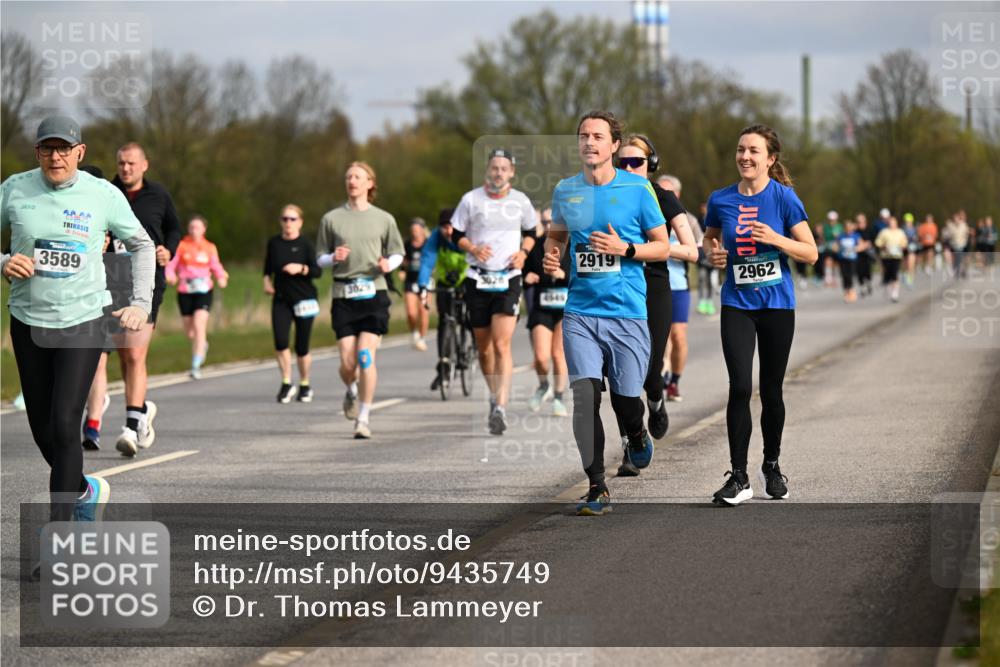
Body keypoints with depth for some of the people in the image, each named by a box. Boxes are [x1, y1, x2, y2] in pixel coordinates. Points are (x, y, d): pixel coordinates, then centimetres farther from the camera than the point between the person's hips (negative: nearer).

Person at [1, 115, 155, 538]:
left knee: (65, 427, -12)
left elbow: (142, 246, 11)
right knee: (42, 429, 10)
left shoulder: (104, 195, -3)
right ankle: (86, 490, 39)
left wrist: (141, 304, 3)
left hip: (83, 323, -3)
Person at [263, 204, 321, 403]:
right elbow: (268, 267, 21)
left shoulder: (305, 244, -6)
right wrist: (267, 280, 5)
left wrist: (301, 268, -26)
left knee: (302, 347, 1)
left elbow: (318, 271, -10)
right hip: (281, 299, 3)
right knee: (280, 341, -14)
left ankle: (305, 385, 22)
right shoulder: (274, 243, 5)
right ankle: (286, 384, 1)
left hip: (304, 299, -3)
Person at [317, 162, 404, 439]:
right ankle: (351, 391, 32)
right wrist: (334, 258, -11)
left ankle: (364, 419, -4)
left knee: (365, 355, -12)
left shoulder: (383, 219, 8)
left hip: (374, 293, -1)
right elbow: (320, 259, 12)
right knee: (347, 361, -4)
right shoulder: (331, 218, 8)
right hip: (343, 294, 1)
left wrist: (388, 265, -8)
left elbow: (397, 254, 14)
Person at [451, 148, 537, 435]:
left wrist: (523, 252, -2)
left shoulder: (521, 201, 4)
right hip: (478, 279, 1)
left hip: (508, 280, -1)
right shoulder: (471, 199, 0)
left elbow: (531, 232, 18)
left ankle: (500, 408, -21)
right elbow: (456, 234, 5)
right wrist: (473, 248, -14)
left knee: (502, 345, -15)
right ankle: (494, 396, 31)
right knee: (483, 347, 9)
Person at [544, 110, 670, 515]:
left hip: (627, 312, -2)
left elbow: (663, 247, 2)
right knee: (585, 394, -10)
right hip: (580, 311, 2)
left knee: (625, 396, -2)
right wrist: (551, 255, 3)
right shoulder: (565, 191, 8)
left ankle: (636, 434, 36)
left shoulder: (638, 189, -2)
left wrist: (625, 249, -14)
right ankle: (596, 488, -3)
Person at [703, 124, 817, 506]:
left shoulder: (783, 197, -7)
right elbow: (709, 238, 21)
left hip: (777, 305, -1)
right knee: (740, 387, -12)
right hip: (737, 305, 1)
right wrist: (713, 252, -2)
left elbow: (810, 254, -6)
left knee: (771, 391, 8)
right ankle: (738, 478, -9)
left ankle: (772, 465, 29)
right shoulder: (721, 200, 1)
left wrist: (775, 239, -21)